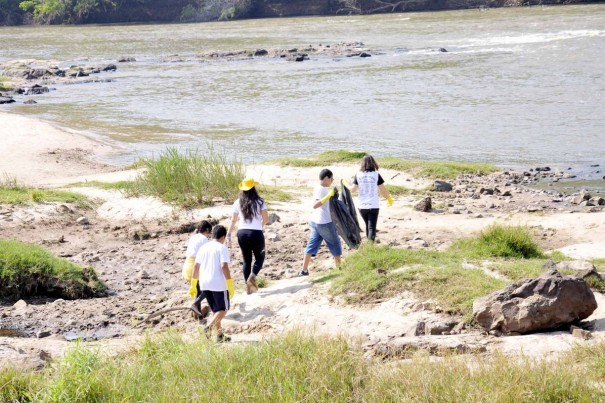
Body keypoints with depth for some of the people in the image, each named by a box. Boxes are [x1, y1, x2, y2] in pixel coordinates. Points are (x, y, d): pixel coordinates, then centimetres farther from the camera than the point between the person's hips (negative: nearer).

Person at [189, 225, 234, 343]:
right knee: (223, 309, 5)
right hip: (219, 284, -6)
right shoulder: (222, 248, -6)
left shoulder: (203, 248, 12)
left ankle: (220, 335, 15)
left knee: (216, 310, 17)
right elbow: (224, 266, -17)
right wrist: (230, 284, -16)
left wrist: (193, 285, 15)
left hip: (204, 284, 6)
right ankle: (209, 327, -16)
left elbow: (196, 267, 10)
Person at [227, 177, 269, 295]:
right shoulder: (259, 202, -4)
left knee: (246, 260, 14)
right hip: (256, 233, -3)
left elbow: (233, 220, 3)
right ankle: (252, 276, -12)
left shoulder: (238, 203, 3)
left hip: (242, 233, 3)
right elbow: (266, 219, -4)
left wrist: (228, 234, 9)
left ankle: (248, 287, 14)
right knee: (260, 257, 14)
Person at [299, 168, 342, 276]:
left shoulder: (319, 188, 10)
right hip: (325, 223, -9)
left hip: (315, 221, 9)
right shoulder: (321, 190, -19)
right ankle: (339, 267, 21)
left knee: (312, 245, 7)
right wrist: (328, 196, -38)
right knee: (335, 243, 9)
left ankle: (304, 271, 3)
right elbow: (315, 205, -32)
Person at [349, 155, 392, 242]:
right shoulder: (376, 175, -7)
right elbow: (383, 190, -5)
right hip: (373, 205, -3)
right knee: (372, 227, -2)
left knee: (367, 225, 22)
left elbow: (353, 190, -4)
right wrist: (389, 198, 14)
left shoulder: (358, 175, -3)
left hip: (362, 206, 3)